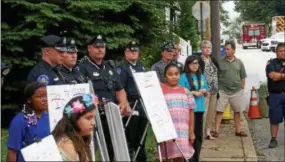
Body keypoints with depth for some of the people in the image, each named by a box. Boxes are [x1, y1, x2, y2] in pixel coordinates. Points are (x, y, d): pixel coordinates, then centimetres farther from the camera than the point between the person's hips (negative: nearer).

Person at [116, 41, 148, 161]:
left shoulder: (142, 67, 16)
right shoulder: (122, 68, -6)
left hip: (143, 104, 7)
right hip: (130, 105, -7)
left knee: (142, 133, 15)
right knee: (130, 134, -4)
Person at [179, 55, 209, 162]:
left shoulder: (202, 77, 12)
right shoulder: (184, 77, -5)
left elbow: (206, 94, 18)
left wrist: (204, 91, -3)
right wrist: (193, 92, -16)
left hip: (200, 109, 6)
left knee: (199, 134, 11)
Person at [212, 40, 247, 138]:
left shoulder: (239, 62, 4)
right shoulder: (220, 62, -2)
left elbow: (243, 77, 9)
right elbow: (216, 77, 0)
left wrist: (242, 88, 4)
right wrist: (217, 89, -5)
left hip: (237, 91, 2)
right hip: (223, 91, -2)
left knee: (237, 111, 12)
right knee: (219, 111, -5)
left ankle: (238, 130, 25)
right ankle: (216, 131, 1)